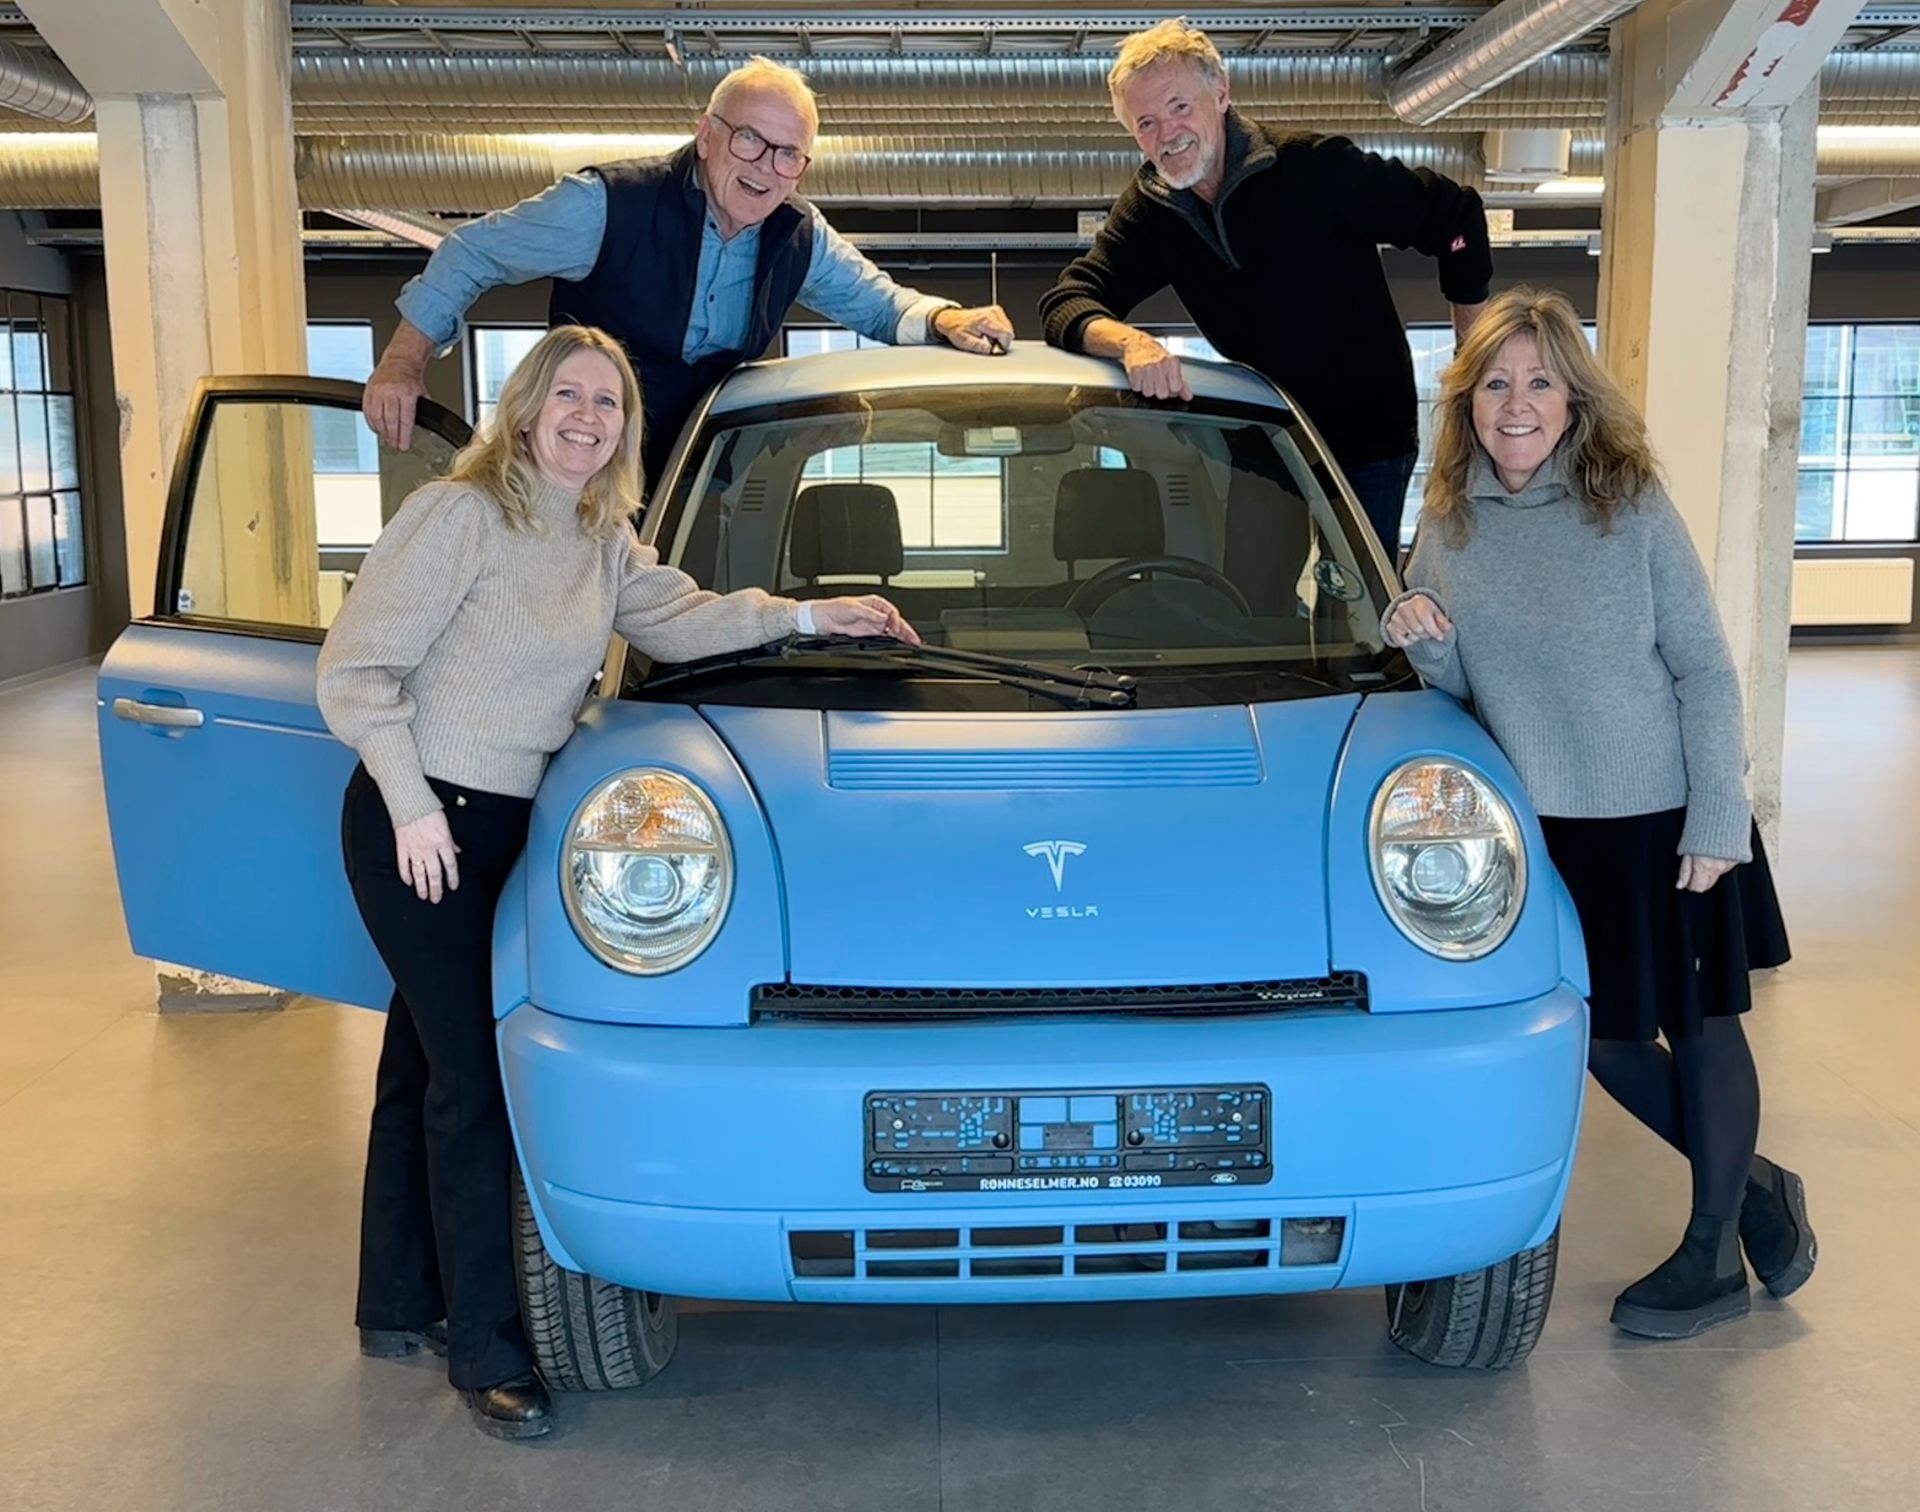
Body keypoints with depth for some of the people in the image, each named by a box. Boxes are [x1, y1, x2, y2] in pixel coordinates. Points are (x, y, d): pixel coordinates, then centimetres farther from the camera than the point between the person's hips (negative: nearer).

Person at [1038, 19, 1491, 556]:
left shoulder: (1318, 168, -19)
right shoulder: (1151, 210, -4)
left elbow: (1457, 216, -10)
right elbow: (1068, 301, -14)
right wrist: (1132, 342, -38)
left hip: (1369, 441, -4)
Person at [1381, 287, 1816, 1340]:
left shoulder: (1633, 508, -10)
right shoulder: (1450, 526, 0)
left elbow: (1704, 667, -8)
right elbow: (1458, 687, 7)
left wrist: (1718, 817, -13)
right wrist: (1419, 641, -15)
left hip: (1666, 818, -4)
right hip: (1551, 829, 4)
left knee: (1701, 1026, 8)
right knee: (1604, 1040, 11)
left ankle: (1713, 1257, 27)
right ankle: (1754, 1188, 36)